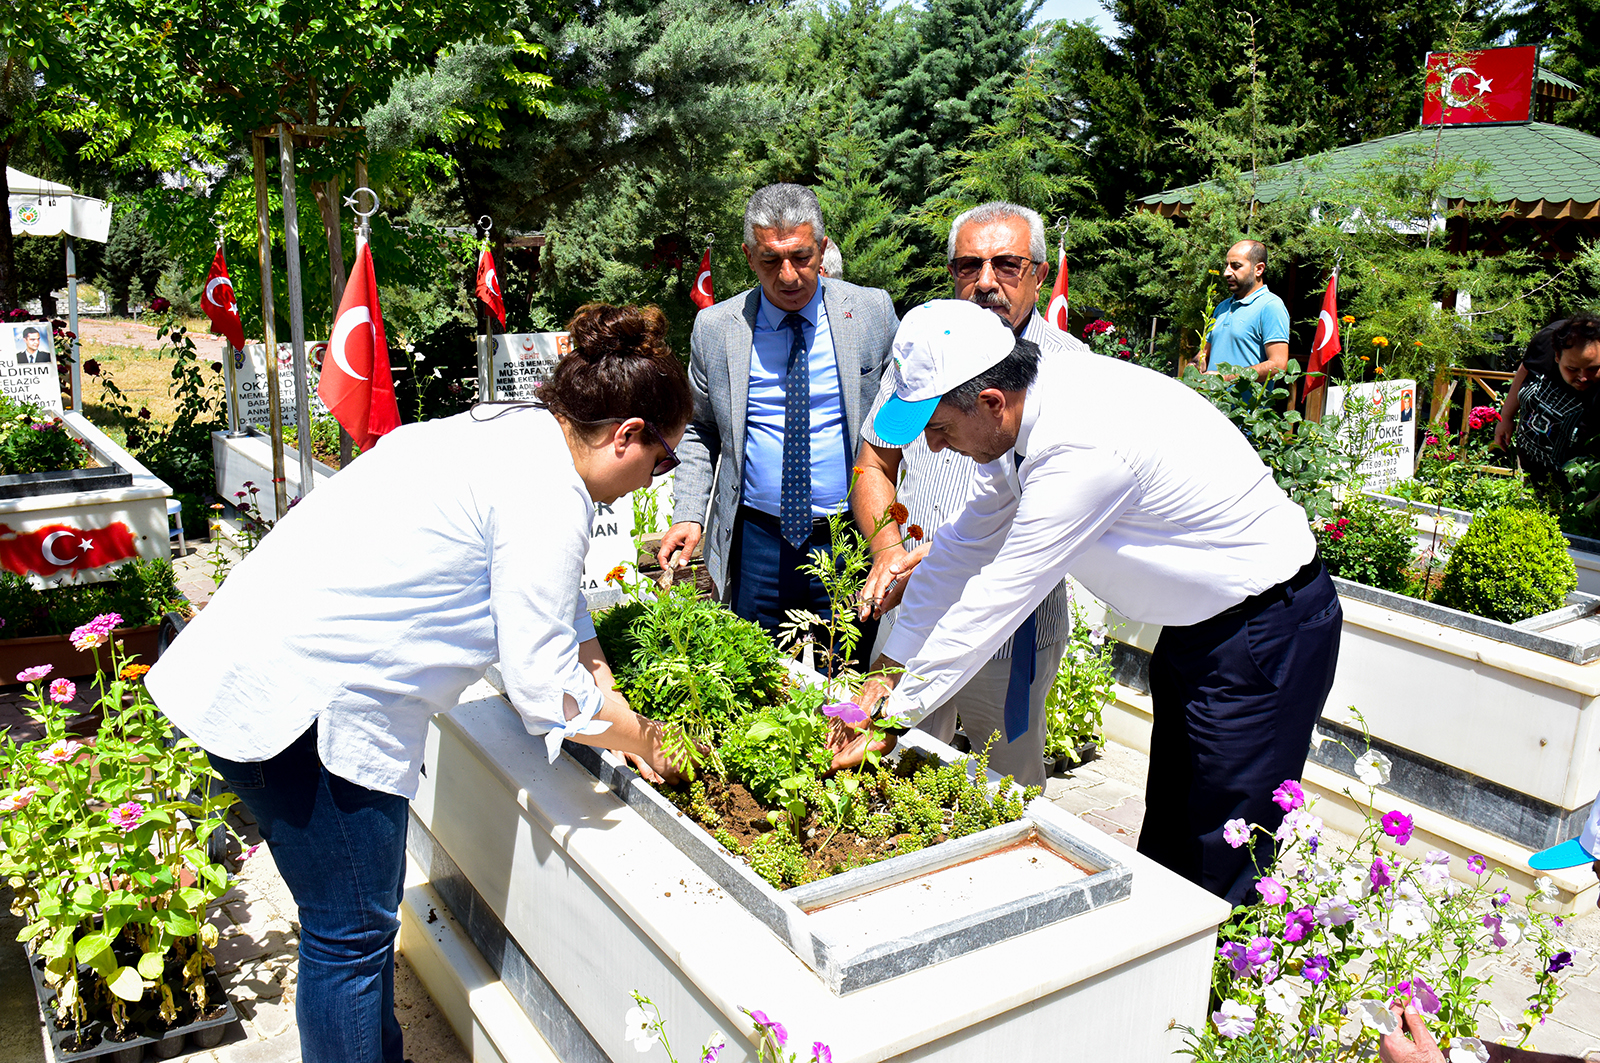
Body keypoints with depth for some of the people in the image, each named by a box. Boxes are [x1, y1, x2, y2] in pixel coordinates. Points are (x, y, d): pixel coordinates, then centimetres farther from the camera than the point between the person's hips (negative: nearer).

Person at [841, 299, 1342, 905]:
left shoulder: (1084, 446, -33)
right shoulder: (1030, 411, -5)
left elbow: (997, 599, -27)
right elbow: (964, 548, 3)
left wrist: (894, 715, -18)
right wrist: (889, 670, 3)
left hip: (1266, 633, -9)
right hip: (1197, 623, 9)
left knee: (1217, 882, -2)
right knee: (1164, 844, 19)